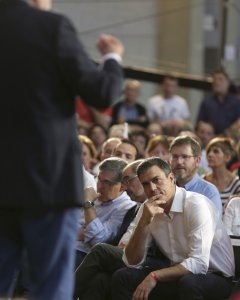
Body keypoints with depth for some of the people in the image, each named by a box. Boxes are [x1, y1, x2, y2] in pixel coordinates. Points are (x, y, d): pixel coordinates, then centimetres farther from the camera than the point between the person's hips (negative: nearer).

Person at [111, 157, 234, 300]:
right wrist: (144, 222, -18)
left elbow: (199, 263, -29)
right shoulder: (150, 210, 0)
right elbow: (132, 262, -4)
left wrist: (154, 276, -28)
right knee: (122, 277, -9)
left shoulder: (197, 205, -21)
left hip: (216, 277, -6)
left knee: (188, 282, -39)